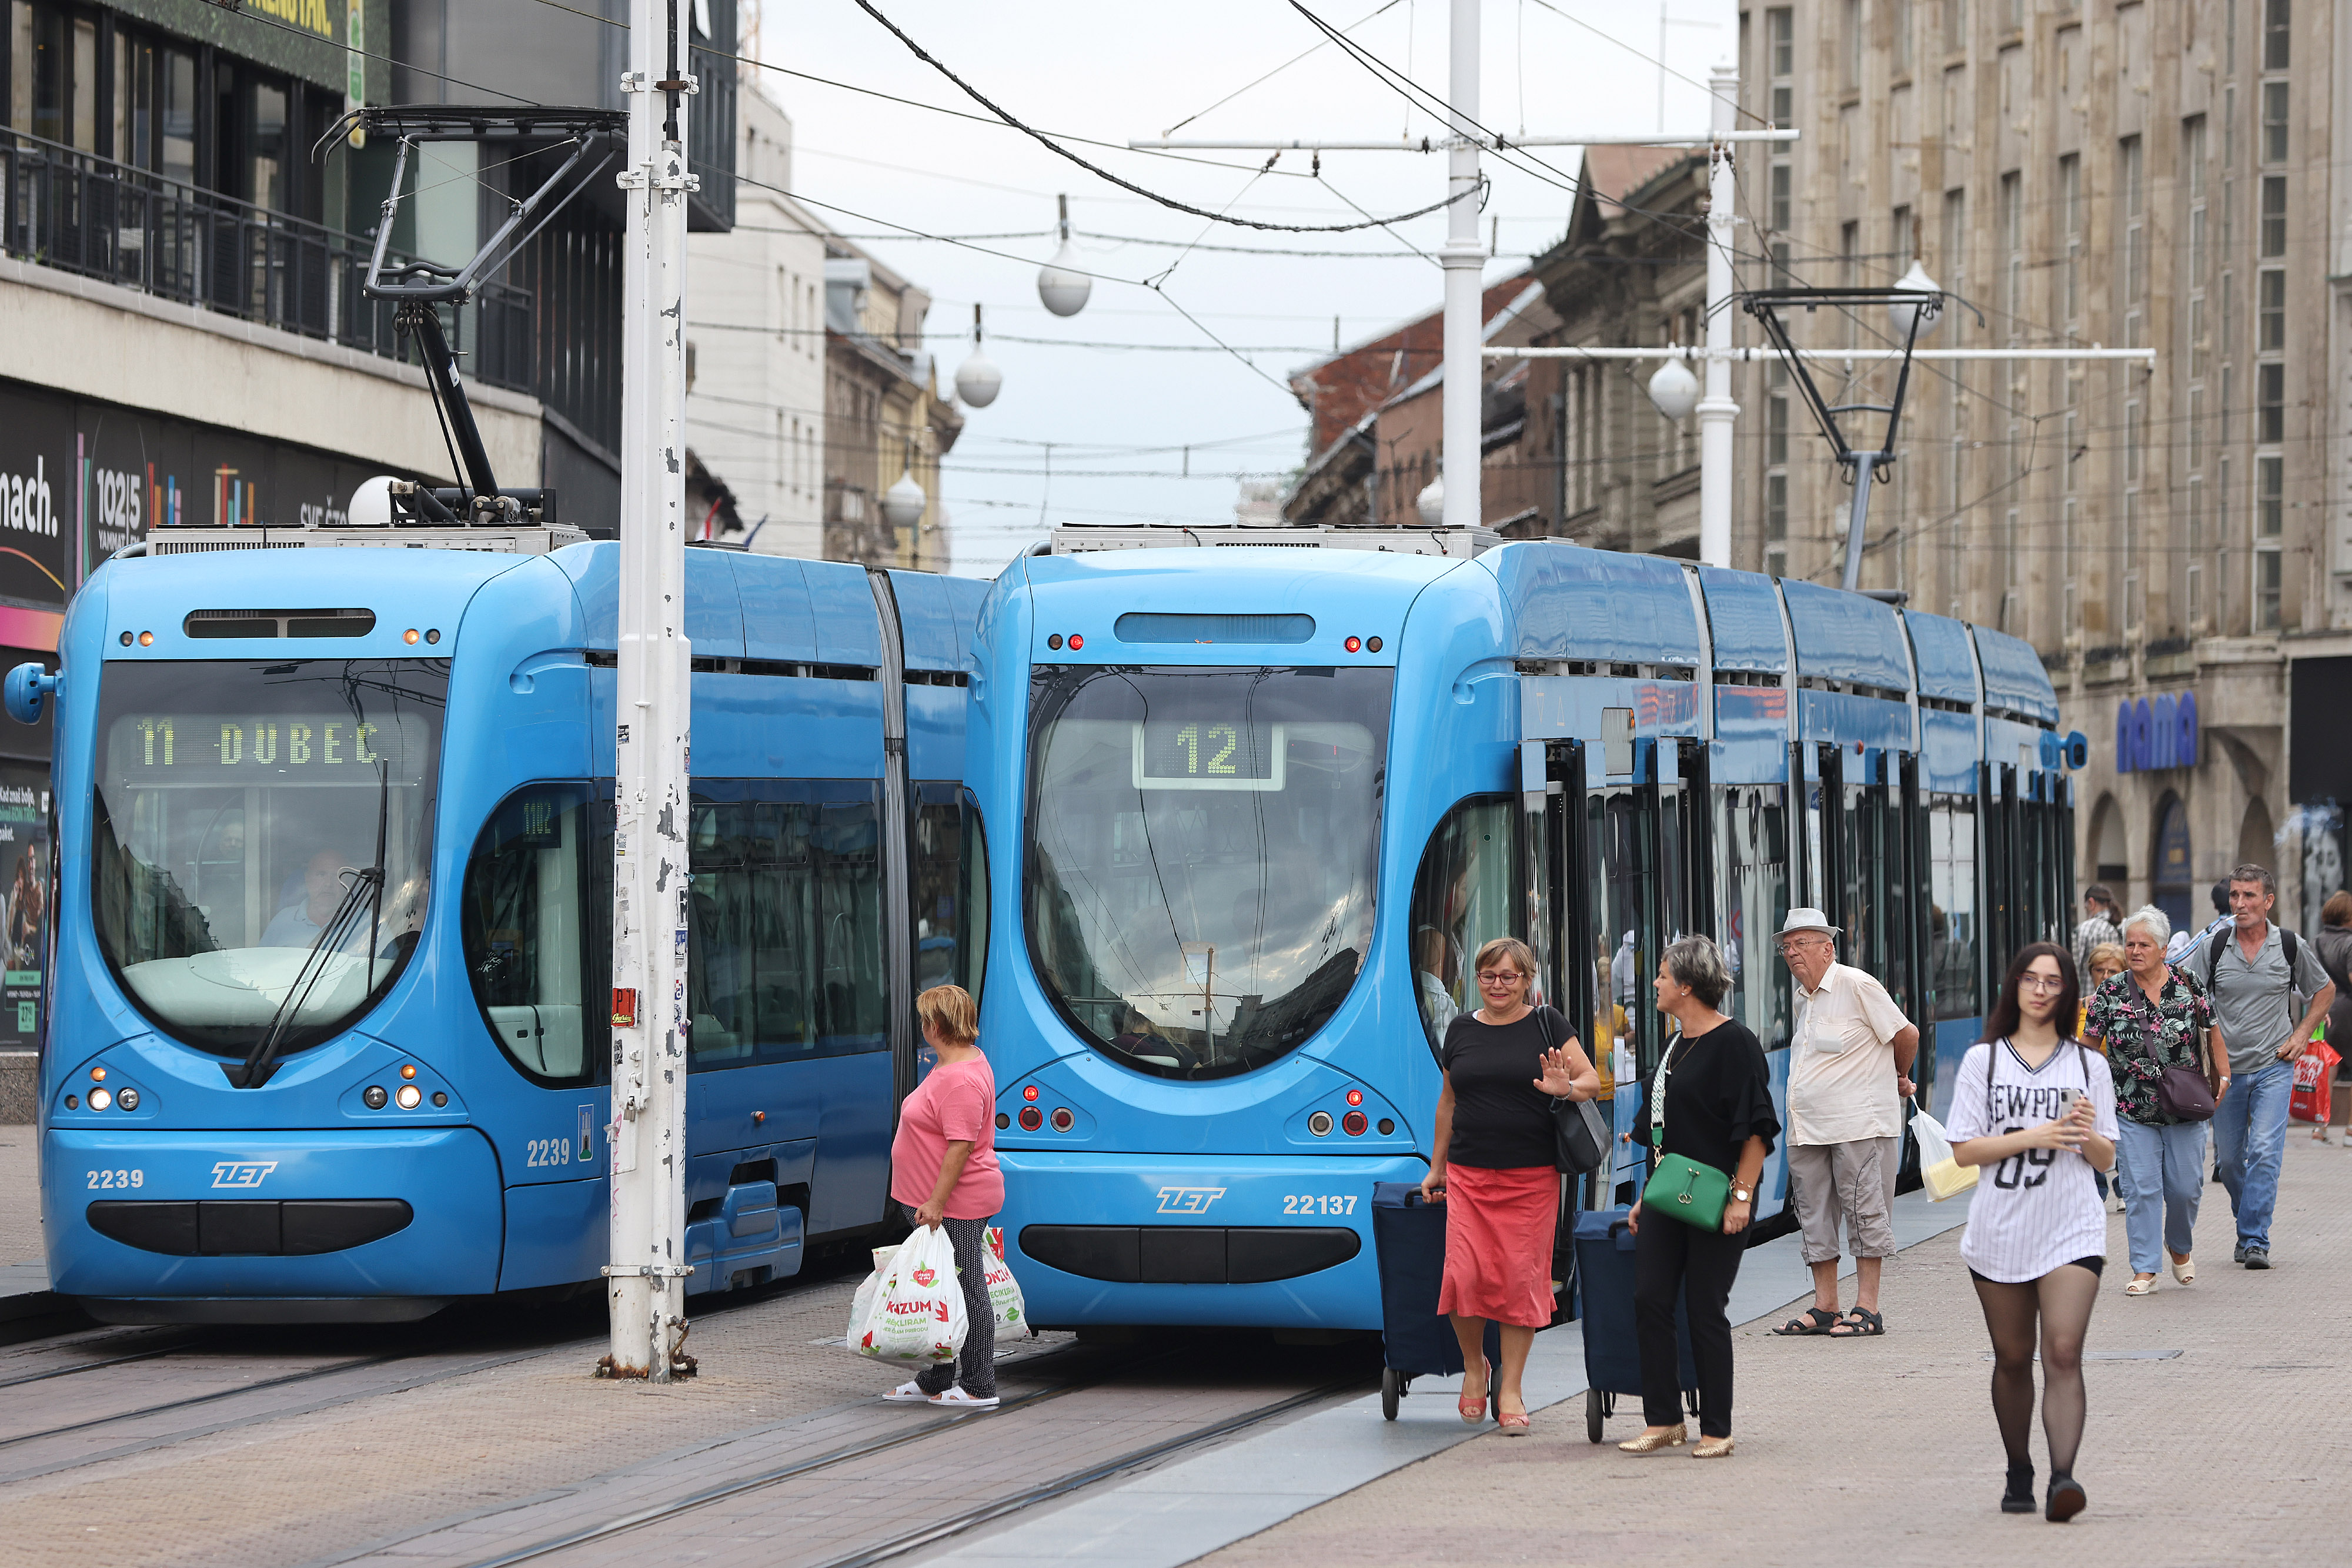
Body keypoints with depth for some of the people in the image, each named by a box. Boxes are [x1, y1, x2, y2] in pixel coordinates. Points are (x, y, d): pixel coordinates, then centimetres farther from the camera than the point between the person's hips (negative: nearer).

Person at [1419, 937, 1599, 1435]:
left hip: (1531, 1178, -2)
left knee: (1521, 1279, -1)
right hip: (1470, 1175, 2)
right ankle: (1474, 1365, 14)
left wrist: (1567, 1089, -21)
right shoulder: (1461, 1030, 12)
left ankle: (1510, 1389, 8)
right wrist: (1437, 1166, 20)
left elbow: (1592, 1081, 1)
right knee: (1466, 1275, -11)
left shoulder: (1546, 1026, 3)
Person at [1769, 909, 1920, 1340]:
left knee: (1864, 1213, -4)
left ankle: (1867, 1309, -2)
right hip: (1808, 1130, 8)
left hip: (1859, 1126, -8)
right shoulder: (1803, 999, 16)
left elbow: (1906, 1035, -4)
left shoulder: (1857, 986, -9)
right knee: (1814, 1218, 8)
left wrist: (1899, 1077, 13)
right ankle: (1824, 1308, 13)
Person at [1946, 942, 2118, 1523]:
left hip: (2071, 1231, -1)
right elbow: (1963, 1149, -1)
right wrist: (2032, 1137, -14)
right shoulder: (1984, 1060, 7)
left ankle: (2063, 1479, -25)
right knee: (2013, 1360, 10)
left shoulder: (2088, 1066, 10)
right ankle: (2018, 1475, 25)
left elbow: (2107, 1161, 10)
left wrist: (2089, 1136, -12)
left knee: (2063, 1355, -15)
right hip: (2000, 1231, 1)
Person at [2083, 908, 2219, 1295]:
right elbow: (2089, 1045, 6)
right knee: (2140, 1189, -5)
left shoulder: (2188, 986, -1)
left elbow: (2210, 1031, 12)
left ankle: (2180, 1247, 31)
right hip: (2132, 1111, -1)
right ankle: (2144, 1271, 0)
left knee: (2185, 1187, 3)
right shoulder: (2110, 994, -3)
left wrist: (2221, 1075, 10)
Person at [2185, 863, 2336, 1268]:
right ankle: (2248, 1226, 30)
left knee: (2265, 1152, -15)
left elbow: (2325, 991, 14)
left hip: (2274, 1067, -2)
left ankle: (2256, 1241, -13)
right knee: (2229, 1158, 8)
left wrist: (2301, 1035, 3)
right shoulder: (2213, 946, -2)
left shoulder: (2291, 946, -1)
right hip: (2226, 1068, 2)